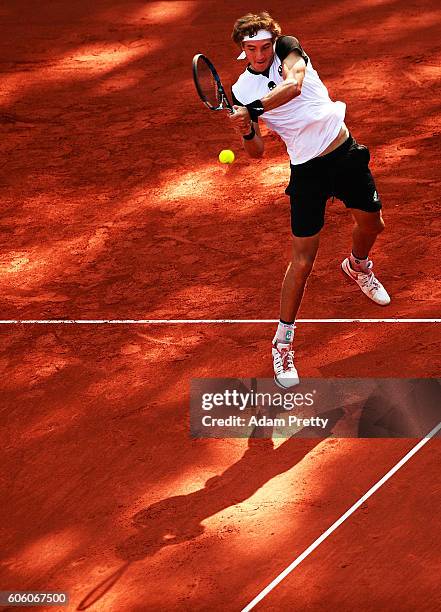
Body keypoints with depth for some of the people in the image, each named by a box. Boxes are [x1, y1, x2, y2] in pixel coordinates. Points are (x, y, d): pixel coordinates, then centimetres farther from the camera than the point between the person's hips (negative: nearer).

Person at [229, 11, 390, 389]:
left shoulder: (288, 49, -9)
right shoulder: (242, 90, -6)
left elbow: (293, 85, -32)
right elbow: (257, 152, -6)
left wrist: (253, 111, -40)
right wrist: (246, 131, -27)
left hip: (346, 152, 2)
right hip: (307, 170, -2)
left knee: (372, 223, 21)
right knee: (303, 261, -6)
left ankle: (358, 267, 58)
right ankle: (283, 343, 7)